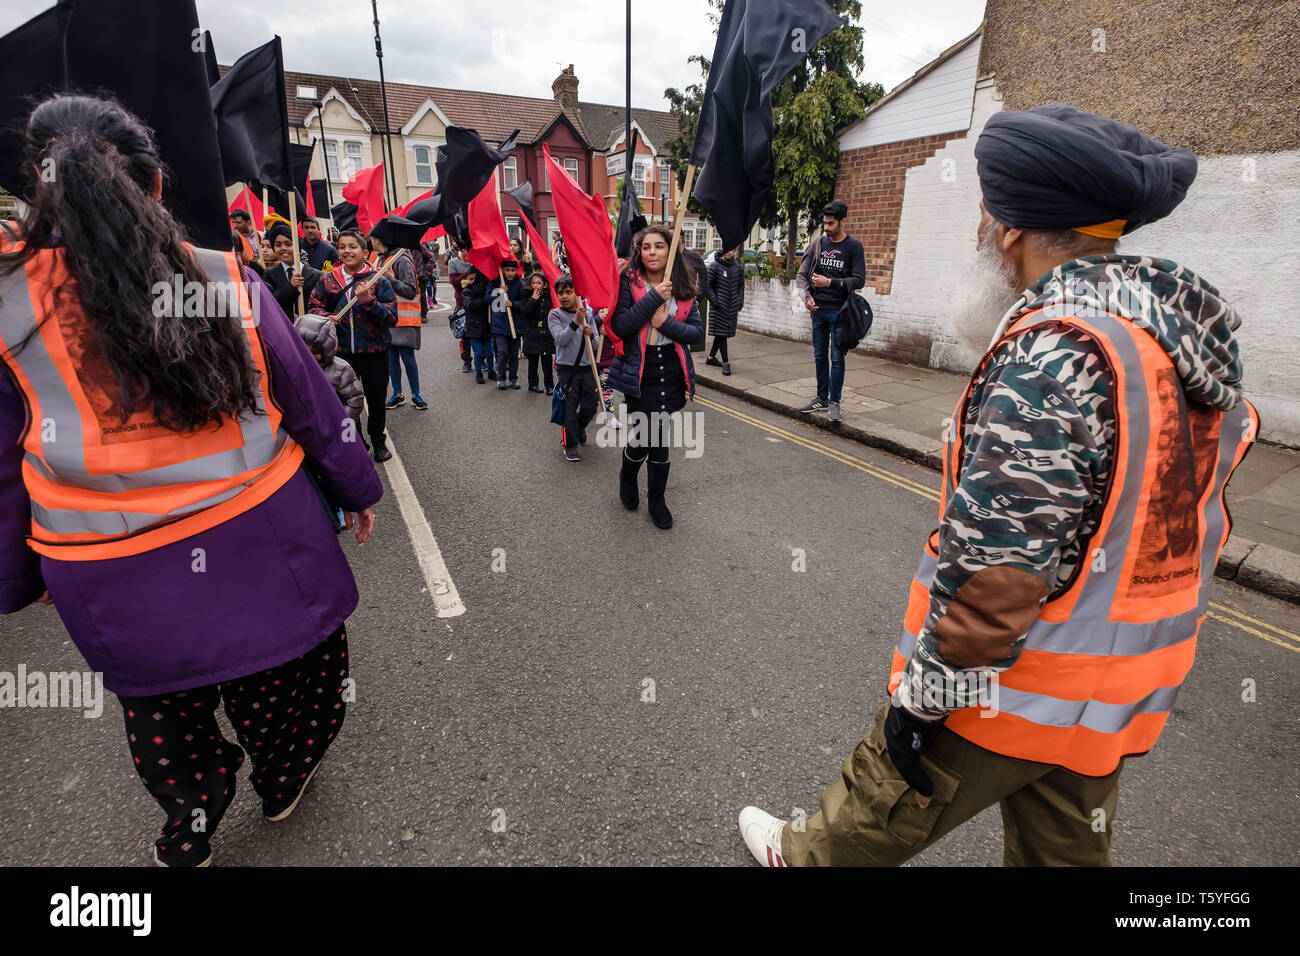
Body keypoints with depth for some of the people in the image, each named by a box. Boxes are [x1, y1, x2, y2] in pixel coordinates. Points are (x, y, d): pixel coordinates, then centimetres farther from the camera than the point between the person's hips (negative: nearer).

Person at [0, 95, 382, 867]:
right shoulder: (227, 281, -10)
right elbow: (313, 404, -2)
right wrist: (359, 489, 13)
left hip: (119, 585, 1)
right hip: (257, 539, 0)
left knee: (162, 695, 25)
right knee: (283, 663, 25)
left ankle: (188, 832, 48)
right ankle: (283, 782, 51)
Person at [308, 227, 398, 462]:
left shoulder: (378, 280, -4)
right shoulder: (327, 280, 4)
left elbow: (392, 317, -10)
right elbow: (314, 306, 13)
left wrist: (368, 301, -25)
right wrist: (325, 317, -10)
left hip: (374, 352, -2)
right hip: (340, 352, 2)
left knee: (376, 400, 11)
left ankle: (378, 440, 33)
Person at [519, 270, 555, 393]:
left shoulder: (550, 297, 3)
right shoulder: (527, 297, 2)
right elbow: (524, 312, -12)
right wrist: (533, 299, -14)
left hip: (547, 333, 0)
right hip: (532, 334, 0)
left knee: (547, 360, 3)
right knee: (533, 360, 9)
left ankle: (550, 385, 11)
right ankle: (533, 384, 19)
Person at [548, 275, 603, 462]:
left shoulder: (588, 314, 6)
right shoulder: (555, 315, -3)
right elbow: (560, 339, -17)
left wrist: (590, 334, -15)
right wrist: (575, 322, -27)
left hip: (587, 367, 4)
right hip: (566, 368, -3)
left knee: (591, 405, 9)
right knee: (569, 407, -1)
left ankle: (580, 427, 40)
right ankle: (569, 444, 13)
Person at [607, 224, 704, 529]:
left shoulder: (682, 287, 7)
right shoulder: (628, 281, -4)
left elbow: (698, 331, 2)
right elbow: (620, 327, -16)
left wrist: (666, 324, -13)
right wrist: (654, 298, -19)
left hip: (672, 370, 3)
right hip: (640, 371, -3)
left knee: (658, 435, 4)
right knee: (650, 435, -2)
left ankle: (656, 499, 22)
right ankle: (628, 476, 33)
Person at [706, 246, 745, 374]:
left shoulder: (738, 267, 9)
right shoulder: (714, 266, -3)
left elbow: (741, 286, 15)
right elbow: (708, 286, -2)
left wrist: (740, 302, 5)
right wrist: (714, 301, -11)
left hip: (732, 307, 5)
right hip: (719, 307, -4)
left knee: (723, 333, 10)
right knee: (721, 333, -7)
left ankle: (711, 357, 26)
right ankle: (725, 362, -6)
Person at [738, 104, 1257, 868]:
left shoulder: (1054, 350, -28)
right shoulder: (1190, 339, 2)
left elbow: (992, 565, -29)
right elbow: (1170, 522, 10)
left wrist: (923, 695, -18)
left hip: (1010, 686, -8)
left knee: (883, 811, 18)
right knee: (1066, 849, 27)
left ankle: (802, 857, 44)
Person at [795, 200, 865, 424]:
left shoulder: (853, 246, -3)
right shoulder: (817, 244, 6)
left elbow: (859, 280, -8)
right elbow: (802, 274, 6)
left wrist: (830, 283, -18)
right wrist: (807, 296, -11)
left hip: (839, 312, -4)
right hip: (818, 310, 4)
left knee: (837, 359, -3)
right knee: (820, 356, 11)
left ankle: (834, 403, 7)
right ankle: (821, 399, 23)